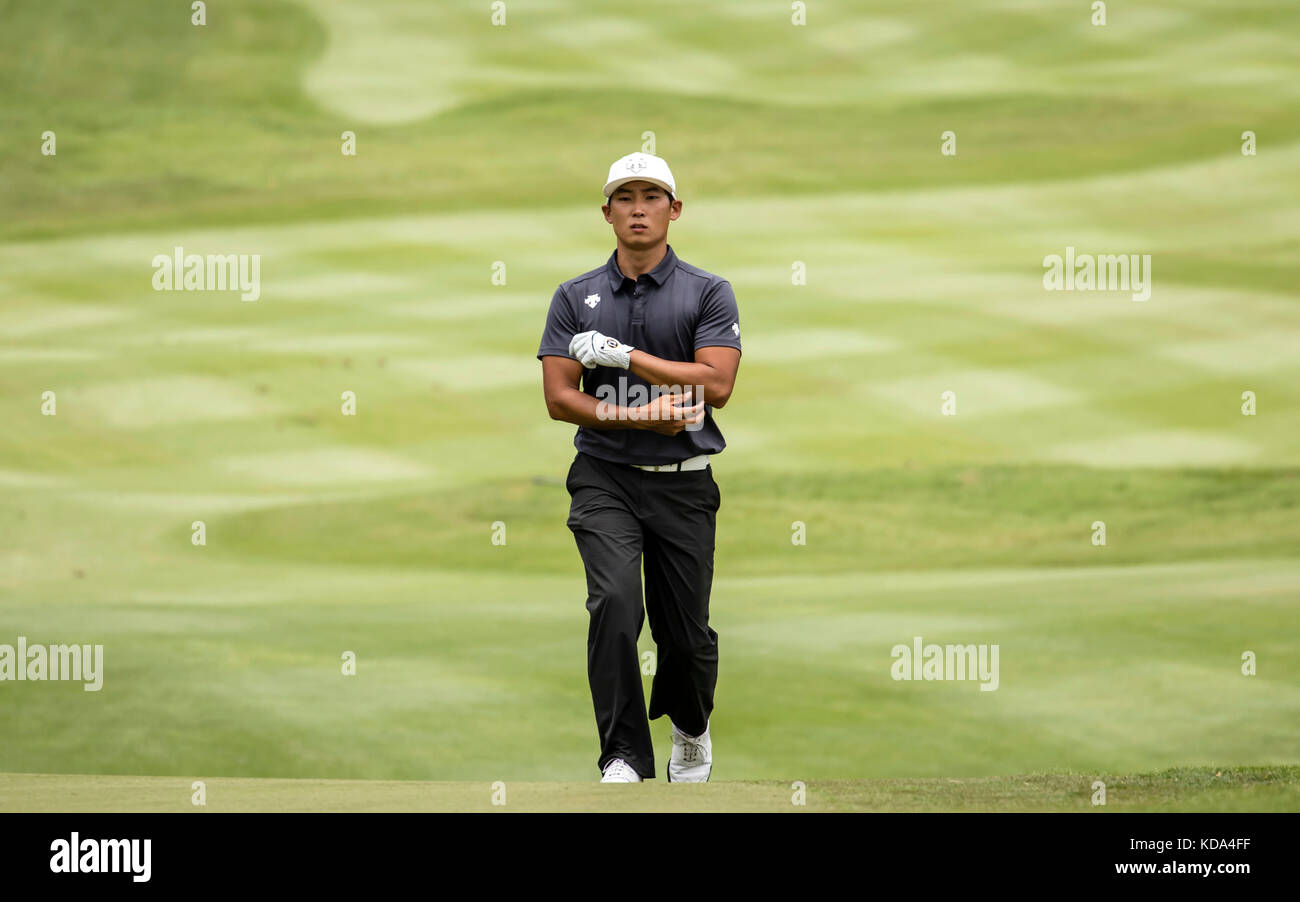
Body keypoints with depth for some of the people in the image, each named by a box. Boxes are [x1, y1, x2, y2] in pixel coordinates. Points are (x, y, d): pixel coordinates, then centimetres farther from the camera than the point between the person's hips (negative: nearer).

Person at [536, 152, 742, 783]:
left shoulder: (708, 294, 2)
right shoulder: (576, 297, 7)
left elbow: (717, 384, -11)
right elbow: (559, 398, 0)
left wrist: (622, 356, -13)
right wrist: (638, 417, -14)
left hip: (684, 484, 0)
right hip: (605, 477, 0)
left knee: (685, 631, 4)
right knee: (615, 600, -23)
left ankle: (691, 732, 35)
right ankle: (624, 757, -20)